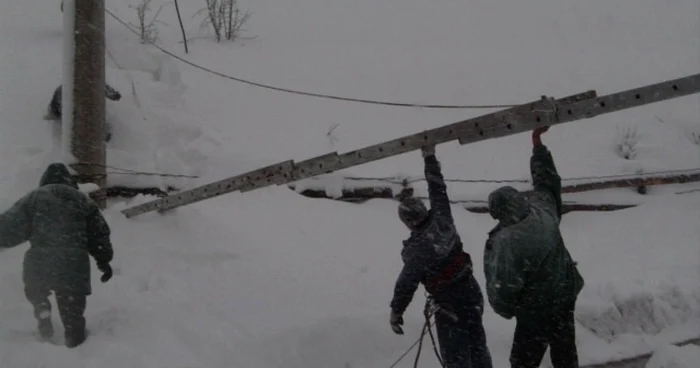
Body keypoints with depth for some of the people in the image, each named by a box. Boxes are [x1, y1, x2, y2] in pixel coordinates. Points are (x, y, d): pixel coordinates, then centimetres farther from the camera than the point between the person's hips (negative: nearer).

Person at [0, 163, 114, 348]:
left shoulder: (33, 198, 8)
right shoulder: (82, 200, 13)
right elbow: (98, 232, 12)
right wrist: (104, 260, 18)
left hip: (39, 265, -1)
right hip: (74, 267, 1)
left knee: (35, 291, 30)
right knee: (72, 312, 11)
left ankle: (43, 312, 6)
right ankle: (75, 342, 9)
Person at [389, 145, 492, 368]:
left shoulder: (417, 250, -24)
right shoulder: (442, 220, -9)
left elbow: (406, 284, -16)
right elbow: (438, 190, 5)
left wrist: (396, 312, -2)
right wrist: (430, 158, 15)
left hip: (449, 305, -7)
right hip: (472, 293, 7)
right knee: (477, 346, 20)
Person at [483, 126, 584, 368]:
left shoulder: (505, 242, -27)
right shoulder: (542, 209, -10)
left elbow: (502, 287, -24)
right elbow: (546, 179, 10)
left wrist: (506, 310, -1)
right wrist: (537, 143, 22)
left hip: (537, 310, -7)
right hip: (565, 297, 7)